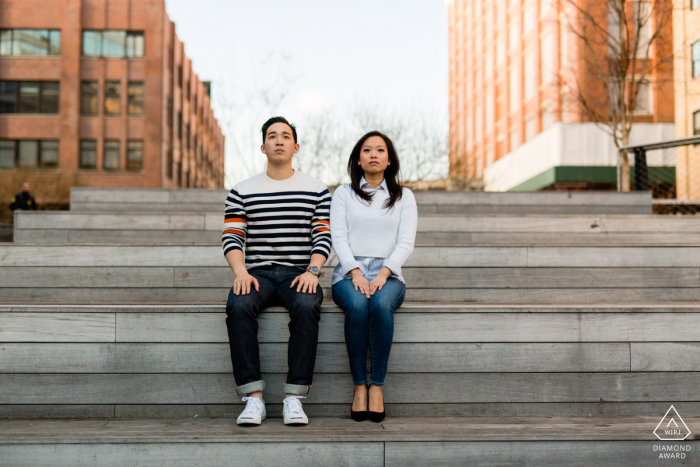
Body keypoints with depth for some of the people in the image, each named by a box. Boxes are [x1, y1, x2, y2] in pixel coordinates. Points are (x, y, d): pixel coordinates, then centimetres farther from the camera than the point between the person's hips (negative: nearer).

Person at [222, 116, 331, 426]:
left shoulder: (317, 191, 13)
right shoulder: (242, 192, 14)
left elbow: (323, 238, 5)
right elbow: (231, 238, 5)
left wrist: (312, 272, -13)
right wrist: (241, 272, -14)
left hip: (299, 273, 0)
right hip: (258, 273, 1)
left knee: (306, 306, -35)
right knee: (238, 305, -33)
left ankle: (293, 398, -30)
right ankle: (254, 398, -30)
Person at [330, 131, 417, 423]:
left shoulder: (404, 197, 14)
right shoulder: (343, 194, 14)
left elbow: (406, 243, 3)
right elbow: (338, 237, 2)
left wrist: (383, 273, -14)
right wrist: (355, 273, -15)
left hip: (387, 274, 0)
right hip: (349, 273, 0)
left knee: (381, 304, -36)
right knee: (356, 306, -35)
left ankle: (377, 386, -28)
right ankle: (359, 386, -25)